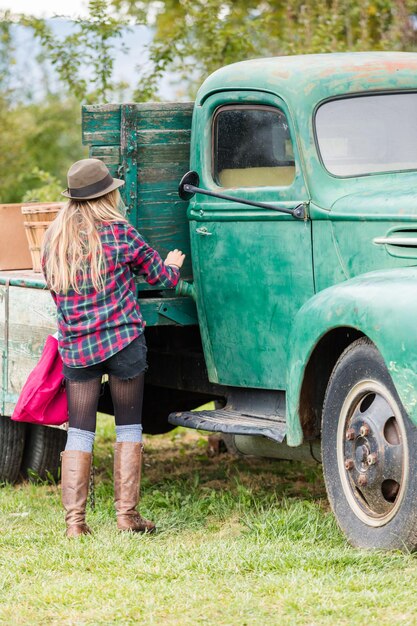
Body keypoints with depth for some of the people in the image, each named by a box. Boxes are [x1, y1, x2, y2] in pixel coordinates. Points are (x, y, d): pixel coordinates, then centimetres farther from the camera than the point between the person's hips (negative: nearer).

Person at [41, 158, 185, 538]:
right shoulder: (120, 234, -6)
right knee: (129, 427, 8)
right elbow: (164, 278, 5)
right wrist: (173, 264, 28)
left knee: (79, 432, 5)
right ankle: (127, 514, 7)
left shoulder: (53, 239, 5)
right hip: (123, 341, -3)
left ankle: (75, 521, -1)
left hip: (74, 347, 3)